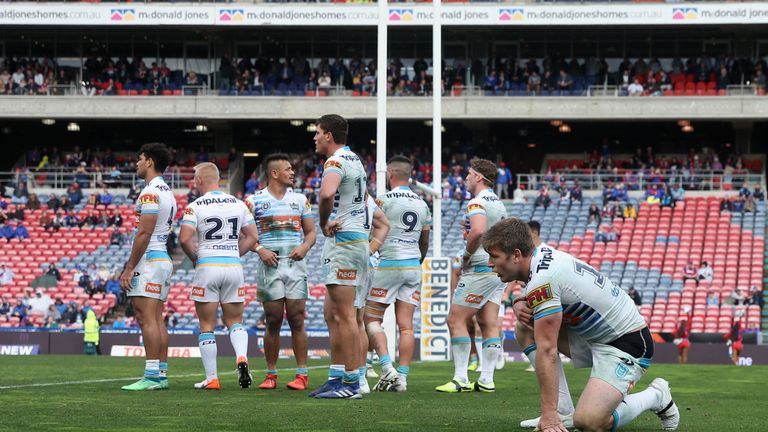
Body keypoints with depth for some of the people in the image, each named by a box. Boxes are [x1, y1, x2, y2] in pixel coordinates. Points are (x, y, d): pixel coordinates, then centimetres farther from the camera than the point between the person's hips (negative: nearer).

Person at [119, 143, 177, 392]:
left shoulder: (151, 192, -12)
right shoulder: (168, 193, 19)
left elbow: (144, 233, -18)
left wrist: (129, 268, -16)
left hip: (148, 260, -10)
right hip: (163, 259, 10)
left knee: (147, 319, -12)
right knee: (157, 320, 9)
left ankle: (152, 376, -16)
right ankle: (162, 375, 8)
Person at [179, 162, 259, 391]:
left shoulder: (195, 207, -6)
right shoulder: (238, 204, 7)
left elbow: (184, 238, -15)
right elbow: (252, 237, 9)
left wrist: (195, 257, 3)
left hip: (207, 267, -3)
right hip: (234, 267, 3)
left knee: (207, 326, 4)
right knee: (235, 321, 14)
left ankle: (211, 378, 3)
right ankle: (241, 357, -14)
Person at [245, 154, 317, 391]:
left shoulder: (300, 199, 12)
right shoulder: (255, 200, 3)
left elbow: (311, 232, 15)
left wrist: (304, 247, -5)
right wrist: (260, 250, -13)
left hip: (295, 265, 2)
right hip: (270, 265, -2)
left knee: (297, 321, -3)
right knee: (273, 322, 0)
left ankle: (302, 374, -1)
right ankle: (271, 375, 7)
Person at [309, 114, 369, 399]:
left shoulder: (337, 162, -14)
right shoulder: (354, 161, 19)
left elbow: (326, 194, -34)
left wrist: (324, 224, -18)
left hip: (342, 241, -10)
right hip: (356, 236, 10)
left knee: (344, 314, -9)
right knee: (332, 313, 13)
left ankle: (351, 383, -9)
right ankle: (337, 376, 15)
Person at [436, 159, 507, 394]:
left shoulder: (477, 202, -13)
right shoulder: (498, 203, 17)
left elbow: (478, 231, -30)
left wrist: (467, 254, -15)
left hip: (480, 268, -9)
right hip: (498, 269, 9)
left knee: (456, 320, -5)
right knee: (489, 324, 6)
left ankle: (461, 379, -8)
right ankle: (486, 380, 4)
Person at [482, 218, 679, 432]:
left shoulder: (541, 280, -26)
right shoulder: (542, 254, 1)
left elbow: (546, 351, -27)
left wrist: (549, 415, -25)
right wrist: (519, 304, -5)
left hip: (627, 343, -10)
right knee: (527, 330, 4)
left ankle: (654, 396, 3)